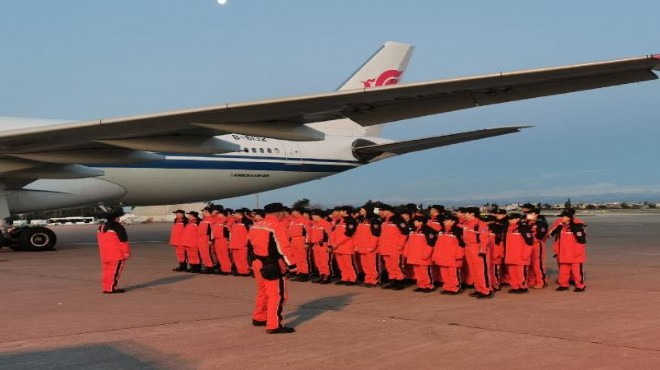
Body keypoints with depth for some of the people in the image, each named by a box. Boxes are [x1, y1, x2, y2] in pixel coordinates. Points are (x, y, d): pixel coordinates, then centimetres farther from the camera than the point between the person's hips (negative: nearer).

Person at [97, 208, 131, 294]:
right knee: (115, 270, -4)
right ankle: (111, 288, -5)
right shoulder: (118, 227, -13)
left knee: (106, 270, 12)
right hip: (116, 254, -8)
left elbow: (100, 240, 19)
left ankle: (105, 287, 14)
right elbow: (123, 240, -14)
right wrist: (126, 252, -9)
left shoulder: (102, 227, 13)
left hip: (105, 254, 8)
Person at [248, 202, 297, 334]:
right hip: (272, 266, -9)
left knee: (263, 292, 23)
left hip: (258, 263, 9)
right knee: (277, 295, -5)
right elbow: (284, 248, -18)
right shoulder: (278, 226, -13)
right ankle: (274, 326, -7)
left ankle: (259, 318, 35)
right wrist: (291, 265, -16)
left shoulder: (255, 226, 11)